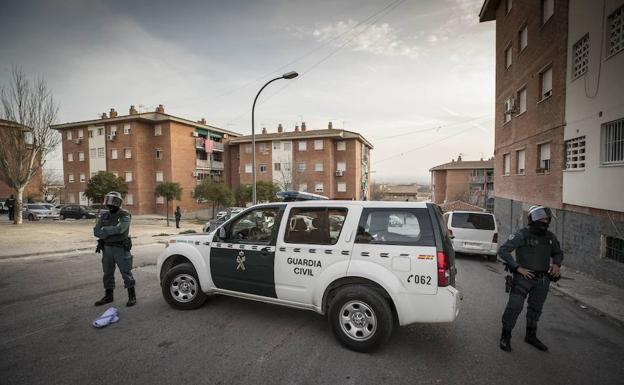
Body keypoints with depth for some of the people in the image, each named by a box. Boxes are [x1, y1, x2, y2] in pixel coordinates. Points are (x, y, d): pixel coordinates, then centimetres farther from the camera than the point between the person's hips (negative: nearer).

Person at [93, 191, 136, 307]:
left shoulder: (124, 215, -10)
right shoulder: (104, 216, 6)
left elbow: (120, 228, -26)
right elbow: (96, 231, -1)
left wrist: (104, 230, -13)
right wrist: (112, 231, -17)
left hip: (121, 248, -6)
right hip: (107, 248, 6)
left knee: (126, 272, 1)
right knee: (108, 273, 15)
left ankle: (132, 296, 11)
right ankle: (108, 296, 30)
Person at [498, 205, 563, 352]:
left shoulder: (550, 237, 6)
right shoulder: (522, 235, -13)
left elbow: (558, 253, 24)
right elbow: (502, 251, -16)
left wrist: (556, 264, 2)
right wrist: (518, 268, -20)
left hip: (543, 279, 6)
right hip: (524, 277, -6)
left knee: (535, 308, 18)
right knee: (514, 307, -7)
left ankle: (531, 336, 35)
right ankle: (505, 337, 7)